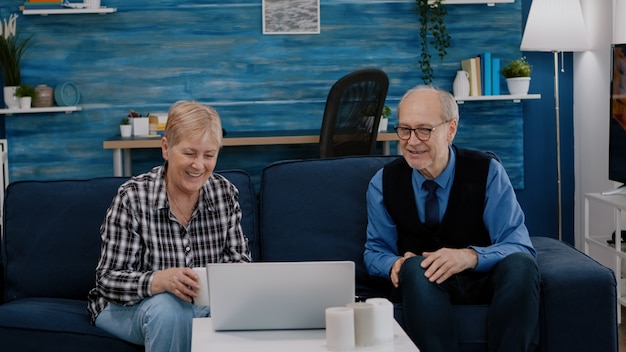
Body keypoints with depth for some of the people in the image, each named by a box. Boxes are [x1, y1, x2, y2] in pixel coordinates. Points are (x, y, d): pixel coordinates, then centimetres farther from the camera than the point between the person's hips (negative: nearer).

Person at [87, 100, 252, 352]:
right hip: (129, 307, -3)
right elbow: (108, 279, -19)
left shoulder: (225, 192, -5)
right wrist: (160, 280, -39)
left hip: (202, 304, 3)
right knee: (168, 308, -35)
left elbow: (239, 258, 1)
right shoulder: (132, 197, -17)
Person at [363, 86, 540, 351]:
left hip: (483, 280, 0)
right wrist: (395, 264, -20)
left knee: (520, 264, -33)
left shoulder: (487, 172, -8)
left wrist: (470, 256, -35)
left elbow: (519, 247, -14)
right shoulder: (383, 183, -2)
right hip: (420, 285, 0)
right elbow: (375, 251, 6)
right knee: (414, 267, -35)